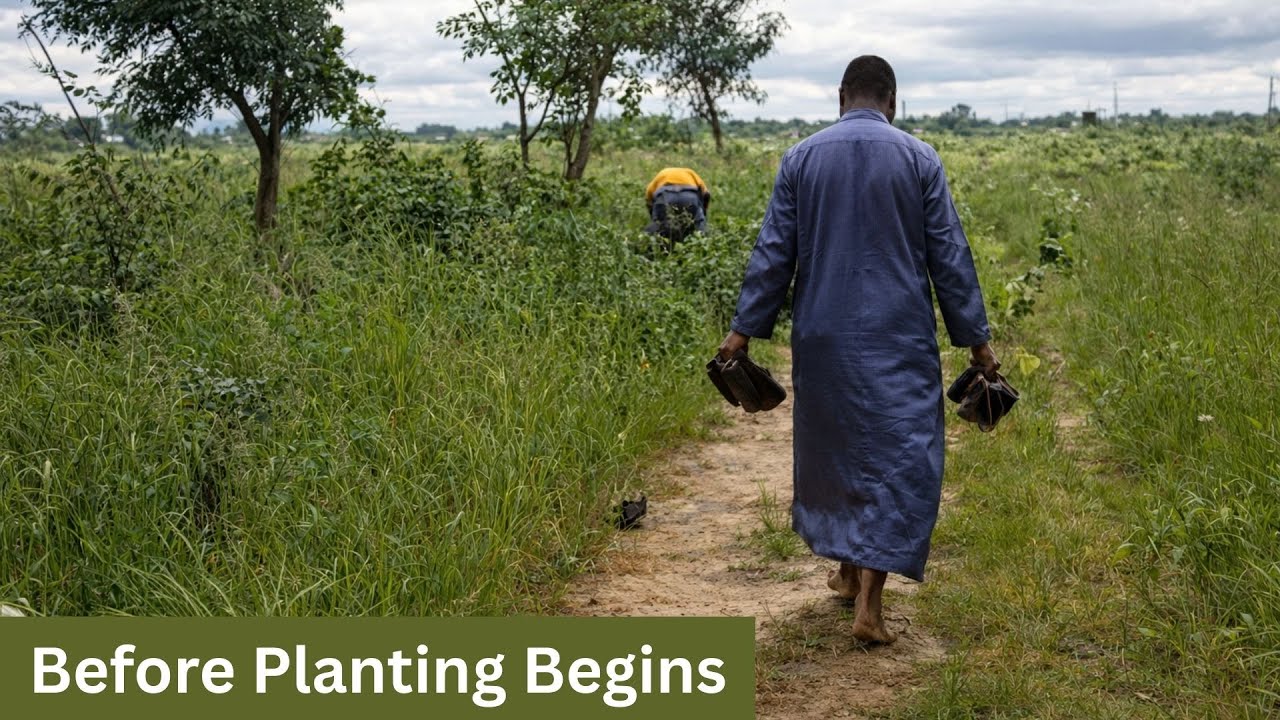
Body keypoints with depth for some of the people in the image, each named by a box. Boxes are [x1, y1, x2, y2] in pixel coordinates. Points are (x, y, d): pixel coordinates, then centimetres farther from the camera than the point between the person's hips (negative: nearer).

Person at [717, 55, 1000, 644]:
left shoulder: (801, 159, 3)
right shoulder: (918, 159, -1)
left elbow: (773, 251, 2)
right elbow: (949, 256, -1)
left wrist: (745, 329, 6)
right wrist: (975, 339, 4)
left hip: (823, 336, 3)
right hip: (899, 338, -2)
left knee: (832, 445, 19)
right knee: (900, 459, -1)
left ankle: (848, 570, 33)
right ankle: (868, 602, -9)